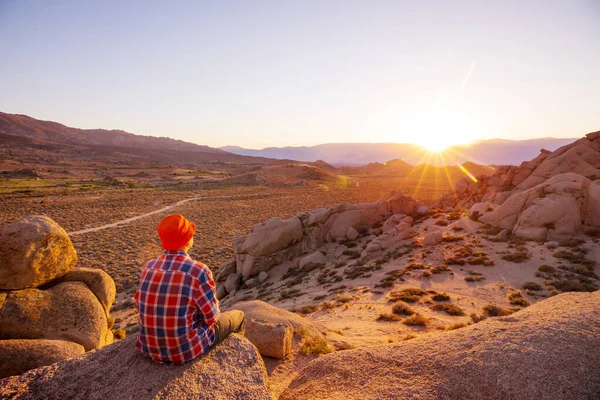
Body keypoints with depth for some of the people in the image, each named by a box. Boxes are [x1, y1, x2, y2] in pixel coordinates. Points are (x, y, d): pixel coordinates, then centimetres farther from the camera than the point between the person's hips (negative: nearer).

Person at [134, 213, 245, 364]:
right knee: (237, 316, 20)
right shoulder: (199, 271, -24)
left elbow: (142, 305, 8)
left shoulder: (149, 267, -6)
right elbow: (212, 316, -14)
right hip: (186, 349, -6)